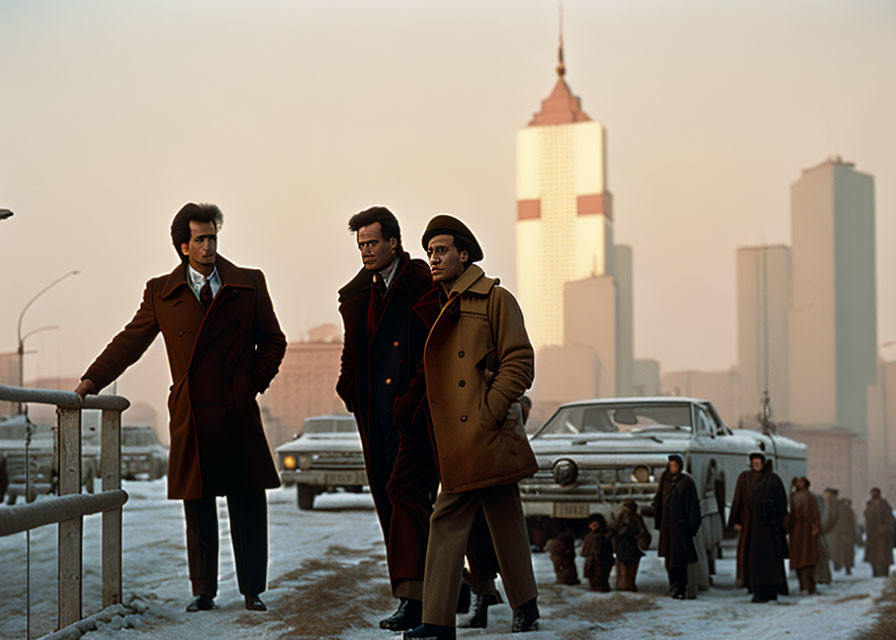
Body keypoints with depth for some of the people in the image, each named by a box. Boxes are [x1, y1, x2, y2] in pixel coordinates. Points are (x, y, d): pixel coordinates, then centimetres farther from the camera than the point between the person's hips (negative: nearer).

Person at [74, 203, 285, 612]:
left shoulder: (249, 284, 7)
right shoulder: (161, 292, 7)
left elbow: (273, 341, 12)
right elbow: (129, 342, 8)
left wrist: (255, 383, 1)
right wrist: (91, 381, -2)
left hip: (239, 414, 0)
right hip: (192, 418, 0)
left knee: (248, 507, 3)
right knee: (198, 508, 6)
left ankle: (253, 591, 13)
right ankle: (203, 591, 16)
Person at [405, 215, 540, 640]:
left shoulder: (495, 299, -2)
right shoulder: (437, 308, 18)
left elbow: (519, 364, -7)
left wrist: (486, 415, -14)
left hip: (489, 438, -6)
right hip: (456, 445, 6)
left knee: (505, 523, -1)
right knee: (446, 522, 3)